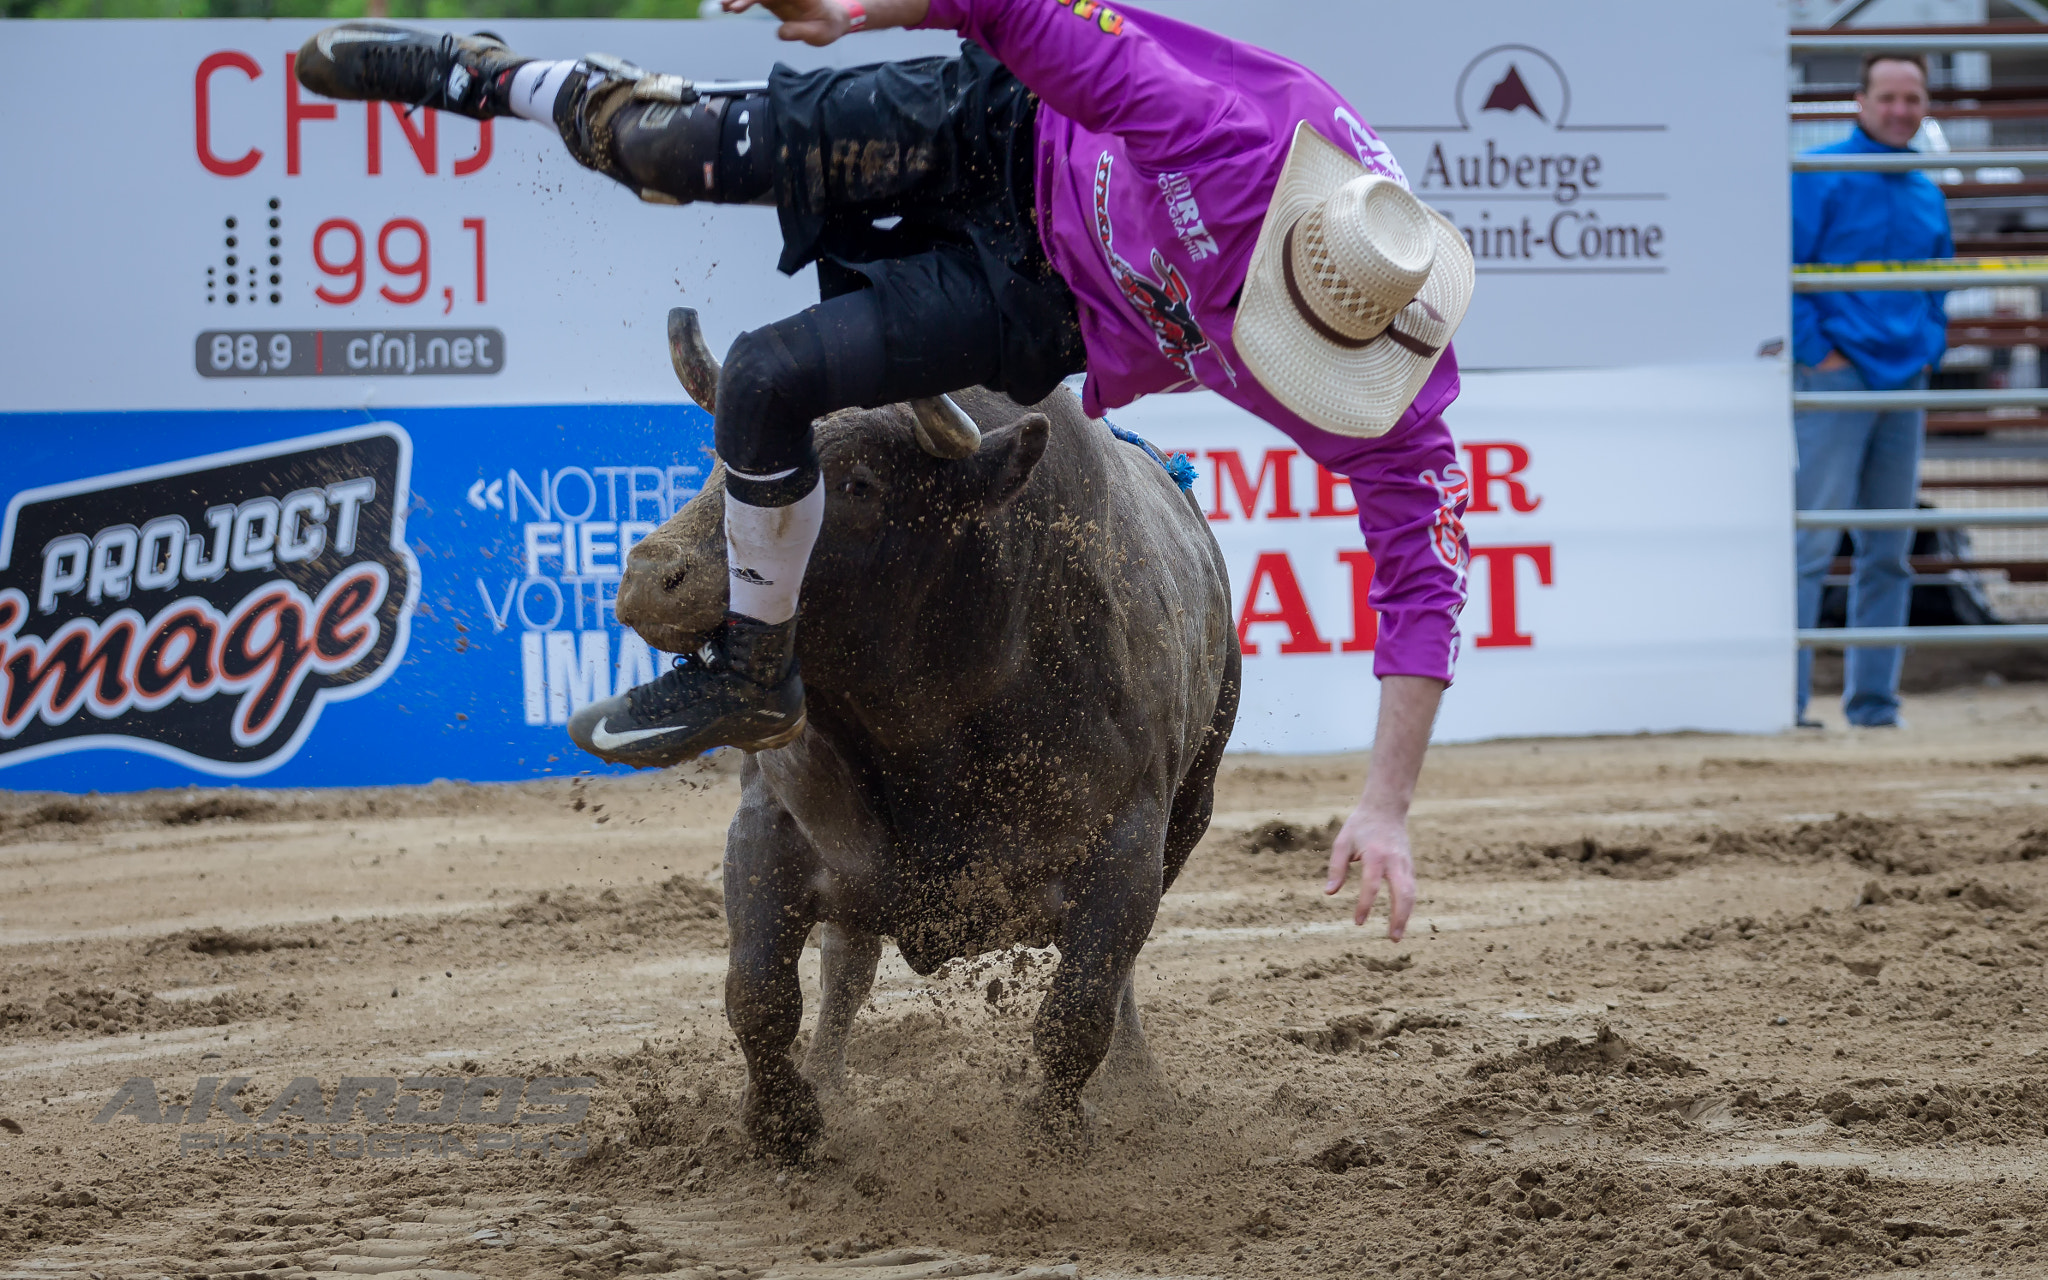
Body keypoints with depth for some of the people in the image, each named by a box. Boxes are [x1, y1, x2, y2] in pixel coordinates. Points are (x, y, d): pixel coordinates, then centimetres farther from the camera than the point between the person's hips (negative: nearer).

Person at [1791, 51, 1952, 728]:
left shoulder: (1926, 194, 15)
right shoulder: (1819, 177, -6)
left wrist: (1929, 348, 13)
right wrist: (1815, 351, -13)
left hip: (1904, 386, 7)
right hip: (1835, 383, -7)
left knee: (1889, 552, 8)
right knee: (1812, 542, -11)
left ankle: (1873, 699, 14)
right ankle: (1785, 696, -12)